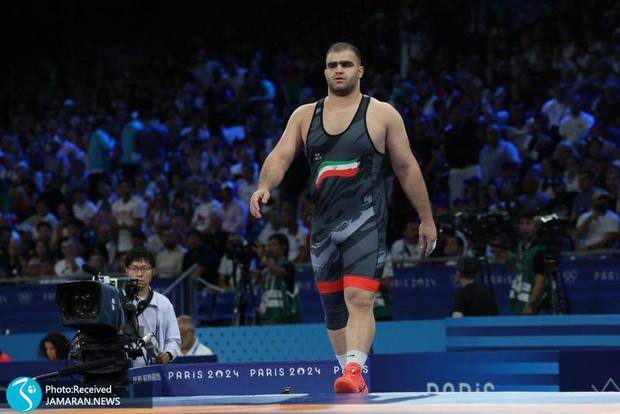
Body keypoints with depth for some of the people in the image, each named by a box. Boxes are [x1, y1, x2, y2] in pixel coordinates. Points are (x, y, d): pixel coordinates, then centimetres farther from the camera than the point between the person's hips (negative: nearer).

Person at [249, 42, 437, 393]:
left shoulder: (382, 114, 2)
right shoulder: (305, 115, 11)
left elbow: (407, 168, 5)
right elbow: (280, 156, 2)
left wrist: (427, 219, 7)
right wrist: (265, 187, -19)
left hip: (365, 221, -5)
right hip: (324, 225, 5)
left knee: (359, 298, -21)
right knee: (333, 307, 11)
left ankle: (354, 371, -31)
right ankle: (354, 379, 24)